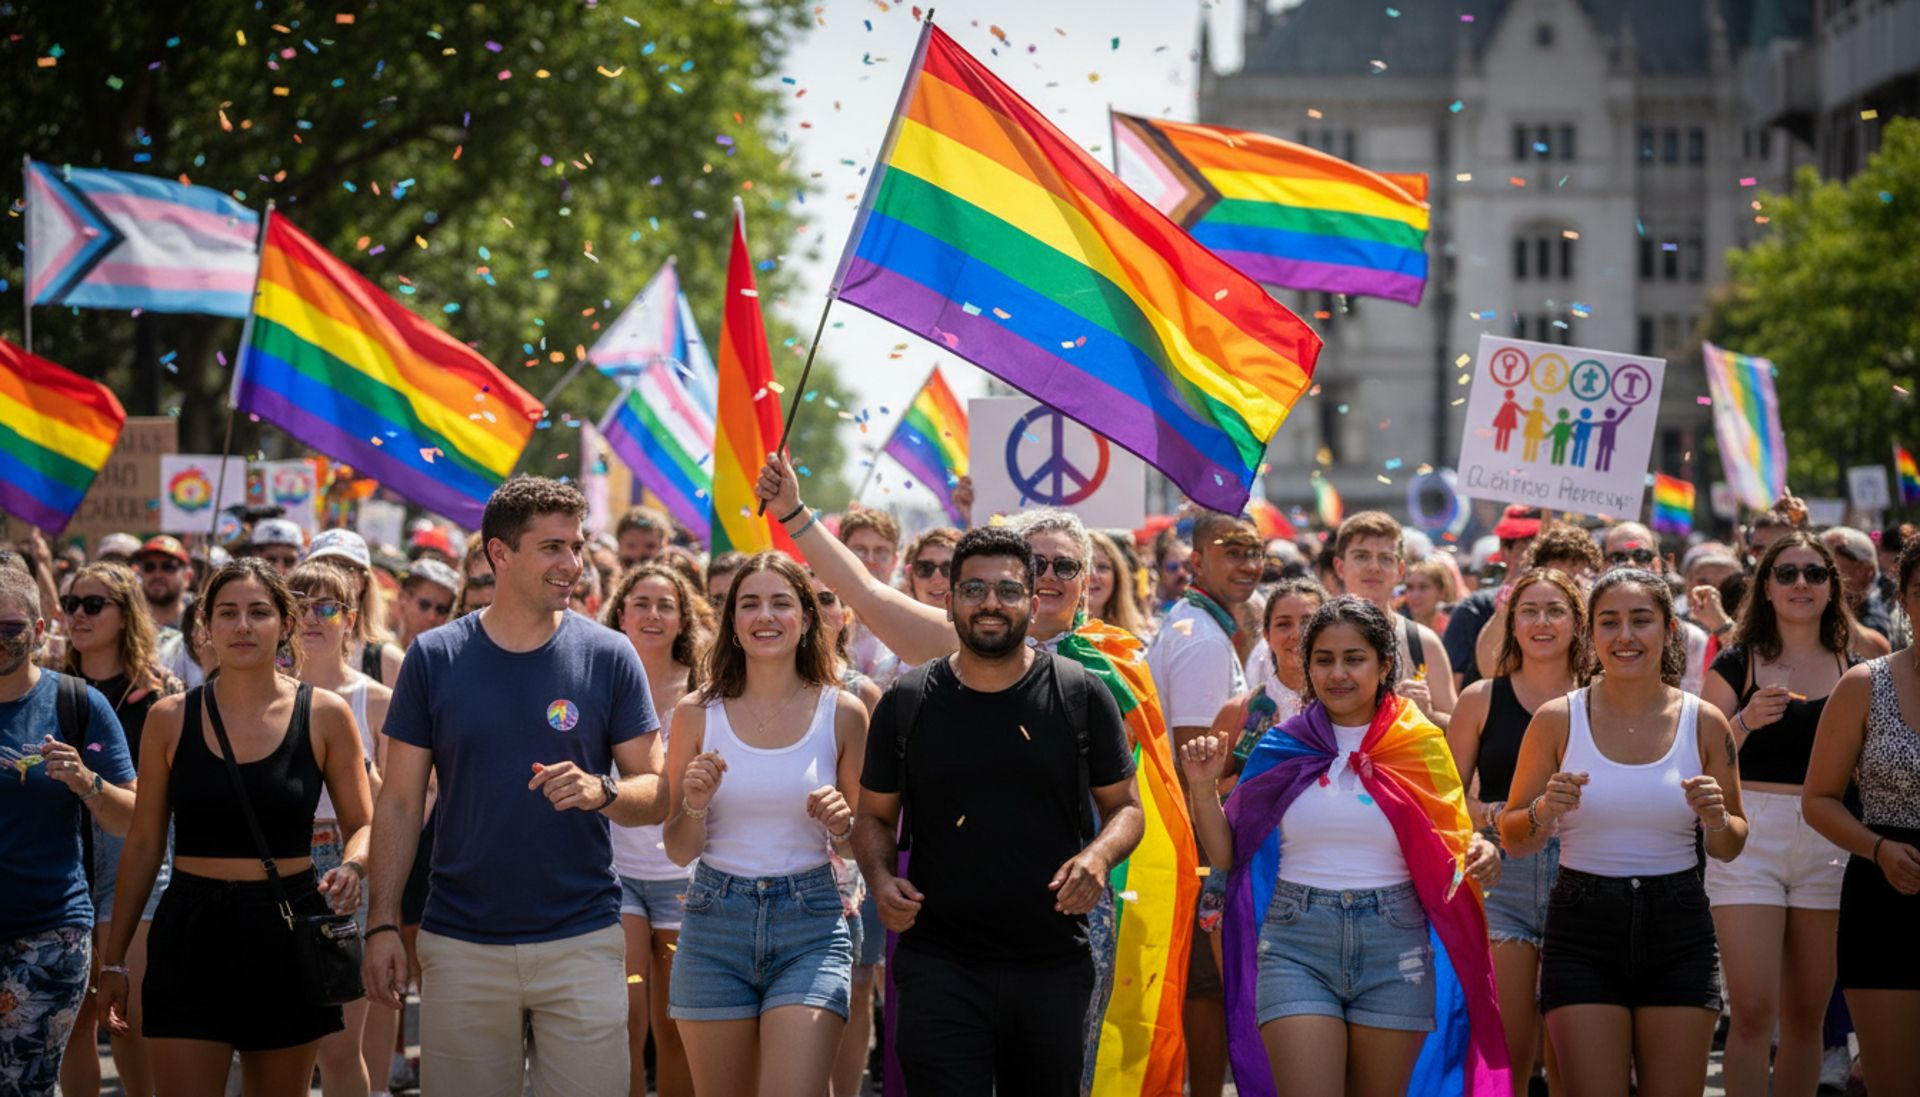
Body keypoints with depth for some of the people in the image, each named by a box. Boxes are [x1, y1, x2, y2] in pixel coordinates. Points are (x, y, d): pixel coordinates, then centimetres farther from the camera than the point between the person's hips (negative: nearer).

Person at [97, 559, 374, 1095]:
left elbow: (363, 826, 6)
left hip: (287, 934, 0)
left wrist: (351, 868, -17)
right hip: (191, 933, 0)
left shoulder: (325, 716, 0)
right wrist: (113, 959, 8)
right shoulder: (171, 719, 2)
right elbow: (144, 844, 8)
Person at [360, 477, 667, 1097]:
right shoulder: (435, 658, 3)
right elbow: (400, 802, 5)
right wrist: (382, 923, -4)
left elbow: (655, 795, 2)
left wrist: (600, 790, -19)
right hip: (461, 946, 0)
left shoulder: (608, 657, 2)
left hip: (582, 943, 0)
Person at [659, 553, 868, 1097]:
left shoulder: (843, 713, 0)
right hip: (715, 924, 2)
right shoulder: (697, 713, 1)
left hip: (810, 927, -1)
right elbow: (679, 850, 5)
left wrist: (842, 825, -12)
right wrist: (696, 805, -15)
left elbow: (863, 843, 10)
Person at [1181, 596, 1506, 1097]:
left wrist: (1479, 859, -15)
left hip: (1394, 949, 1)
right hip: (1296, 948, 0)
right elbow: (1225, 854, 7)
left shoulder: (1421, 746, 2)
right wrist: (1202, 786, -8)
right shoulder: (1281, 749, 4)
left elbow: (1451, 851, 7)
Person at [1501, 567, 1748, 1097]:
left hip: (1678, 933, 1)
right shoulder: (1558, 720, -2)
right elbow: (1514, 841, 5)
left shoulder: (1704, 723, 2)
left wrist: (1718, 820, -12)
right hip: (1583, 931, -1)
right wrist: (1544, 812, -16)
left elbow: (1730, 849, 11)